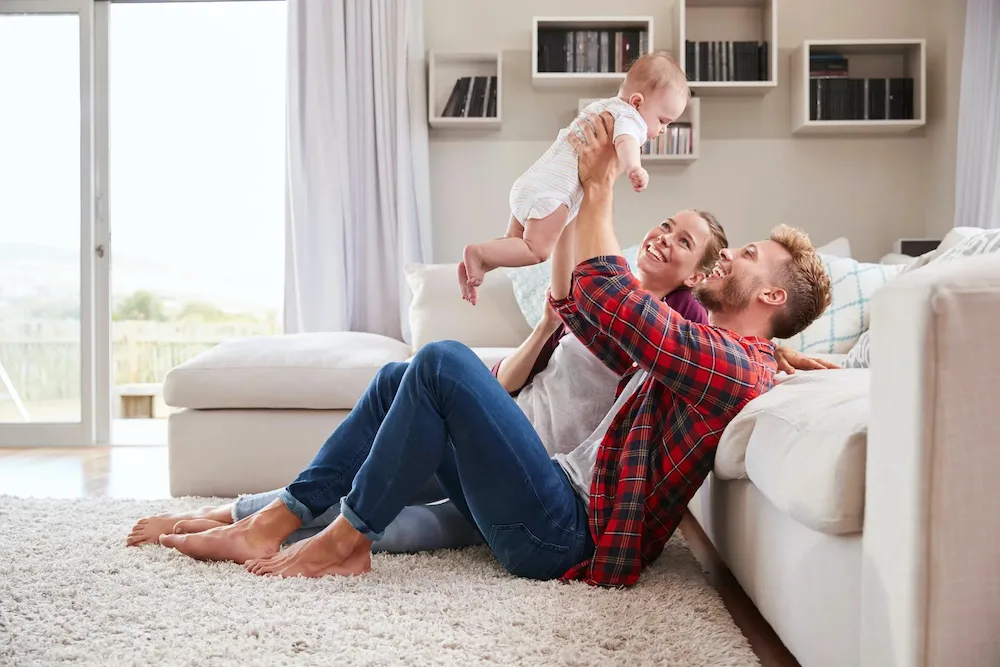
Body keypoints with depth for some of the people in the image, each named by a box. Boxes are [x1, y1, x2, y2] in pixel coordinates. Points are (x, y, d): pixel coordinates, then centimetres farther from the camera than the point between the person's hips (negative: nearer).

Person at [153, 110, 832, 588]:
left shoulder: (736, 362, -9)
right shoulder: (693, 346, 22)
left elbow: (604, 294, -21)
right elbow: (573, 306, 23)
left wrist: (600, 187, -10)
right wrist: (571, 201, 17)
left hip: (567, 535, -10)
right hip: (561, 493, 10)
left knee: (443, 361, -24)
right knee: (400, 378, 9)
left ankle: (346, 539, -10)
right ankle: (271, 524, 4)